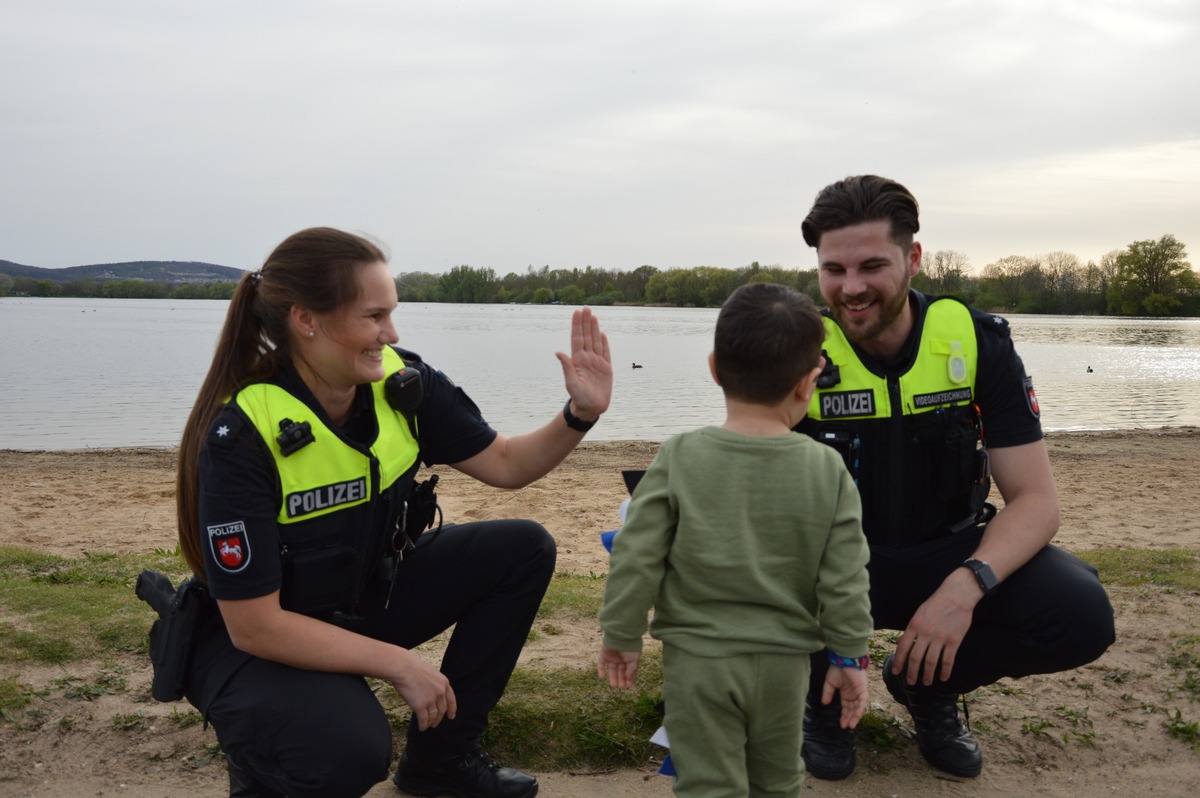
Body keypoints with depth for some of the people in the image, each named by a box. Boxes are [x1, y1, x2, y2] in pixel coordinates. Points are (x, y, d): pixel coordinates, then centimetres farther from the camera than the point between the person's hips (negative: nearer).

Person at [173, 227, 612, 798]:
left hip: (370, 595, 7)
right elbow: (253, 626, -26)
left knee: (522, 550, -4)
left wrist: (581, 413, -18)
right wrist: (398, 663, -24)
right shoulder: (240, 436, -29)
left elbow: (505, 464, 0)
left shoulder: (401, 384, -13)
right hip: (254, 644, -7)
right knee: (351, 749, -35)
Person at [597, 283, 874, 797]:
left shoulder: (680, 458, -13)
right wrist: (850, 657, 7)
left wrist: (622, 636, 2)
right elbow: (844, 580, -6)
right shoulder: (828, 471, -9)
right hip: (783, 661, 2)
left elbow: (636, 558, -11)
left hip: (697, 658, -2)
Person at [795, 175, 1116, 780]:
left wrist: (966, 586, -31)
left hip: (946, 554, 2)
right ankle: (824, 694, 4)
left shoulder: (977, 343, -11)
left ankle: (927, 687, 8)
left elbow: (1034, 498, -13)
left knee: (1081, 616, -24)